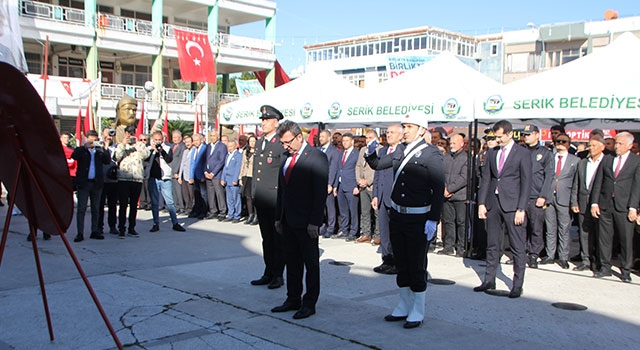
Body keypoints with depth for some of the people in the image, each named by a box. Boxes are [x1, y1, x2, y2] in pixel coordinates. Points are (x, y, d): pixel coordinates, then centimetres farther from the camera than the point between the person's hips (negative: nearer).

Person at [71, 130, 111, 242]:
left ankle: (95, 231, 17)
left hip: (96, 183, 3)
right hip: (83, 182, -3)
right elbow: (74, 156, -16)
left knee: (95, 209, 10)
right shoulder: (81, 150, 3)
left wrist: (102, 151, -22)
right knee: (81, 209, -3)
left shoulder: (100, 150, 9)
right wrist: (85, 146, -25)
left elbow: (108, 161, -4)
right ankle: (80, 233, -2)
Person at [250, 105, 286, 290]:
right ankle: (268, 273, 23)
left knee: (278, 238, 2)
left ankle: (278, 275, 10)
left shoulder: (282, 144, -11)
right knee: (266, 237, 14)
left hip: (276, 197, -8)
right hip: (260, 198, 8)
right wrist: (254, 192, 17)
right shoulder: (259, 143, 15)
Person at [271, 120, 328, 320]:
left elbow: (321, 192, -15)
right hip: (288, 221, 7)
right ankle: (293, 299, 23)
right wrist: (278, 217, 13)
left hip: (306, 222, -7)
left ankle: (309, 303, 11)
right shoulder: (286, 158, 12)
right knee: (292, 262, 13)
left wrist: (314, 222, -18)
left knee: (311, 263, 4)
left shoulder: (317, 157, -11)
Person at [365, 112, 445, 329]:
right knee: (401, 264, 14)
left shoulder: (432, 154, -10)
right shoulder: (400, 153, 10)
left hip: (418, 219, -6)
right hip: (397, 215, 7)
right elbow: (377, 165, 19)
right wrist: (371, 154, -4)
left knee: (417, 266, 3)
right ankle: (404, 307, 28)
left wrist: (433, 220, -19)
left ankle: (417, 313, 16)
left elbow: (438, 189, -14)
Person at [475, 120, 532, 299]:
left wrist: (521, 209, -12)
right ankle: (489, 280, 20)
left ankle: (518, 284, 8)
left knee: (517, 246, 0)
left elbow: (526, 183, -6)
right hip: (493, 202, 5)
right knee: (492, 244, 11)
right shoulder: (491, 152, 11)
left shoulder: (522, 154, -3)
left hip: (512, 204, -5)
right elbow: (485, 178, 11)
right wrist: (481, 203, 3)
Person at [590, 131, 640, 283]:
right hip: (605, 205, 3)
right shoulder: (606, 160, 10)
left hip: (624, 207, -3)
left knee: (626, 239, 2)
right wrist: (594, 203, 1)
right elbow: (598, 183, 9)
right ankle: (605, 267, 18)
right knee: (604, 237, 7)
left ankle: (625, 270, 13)